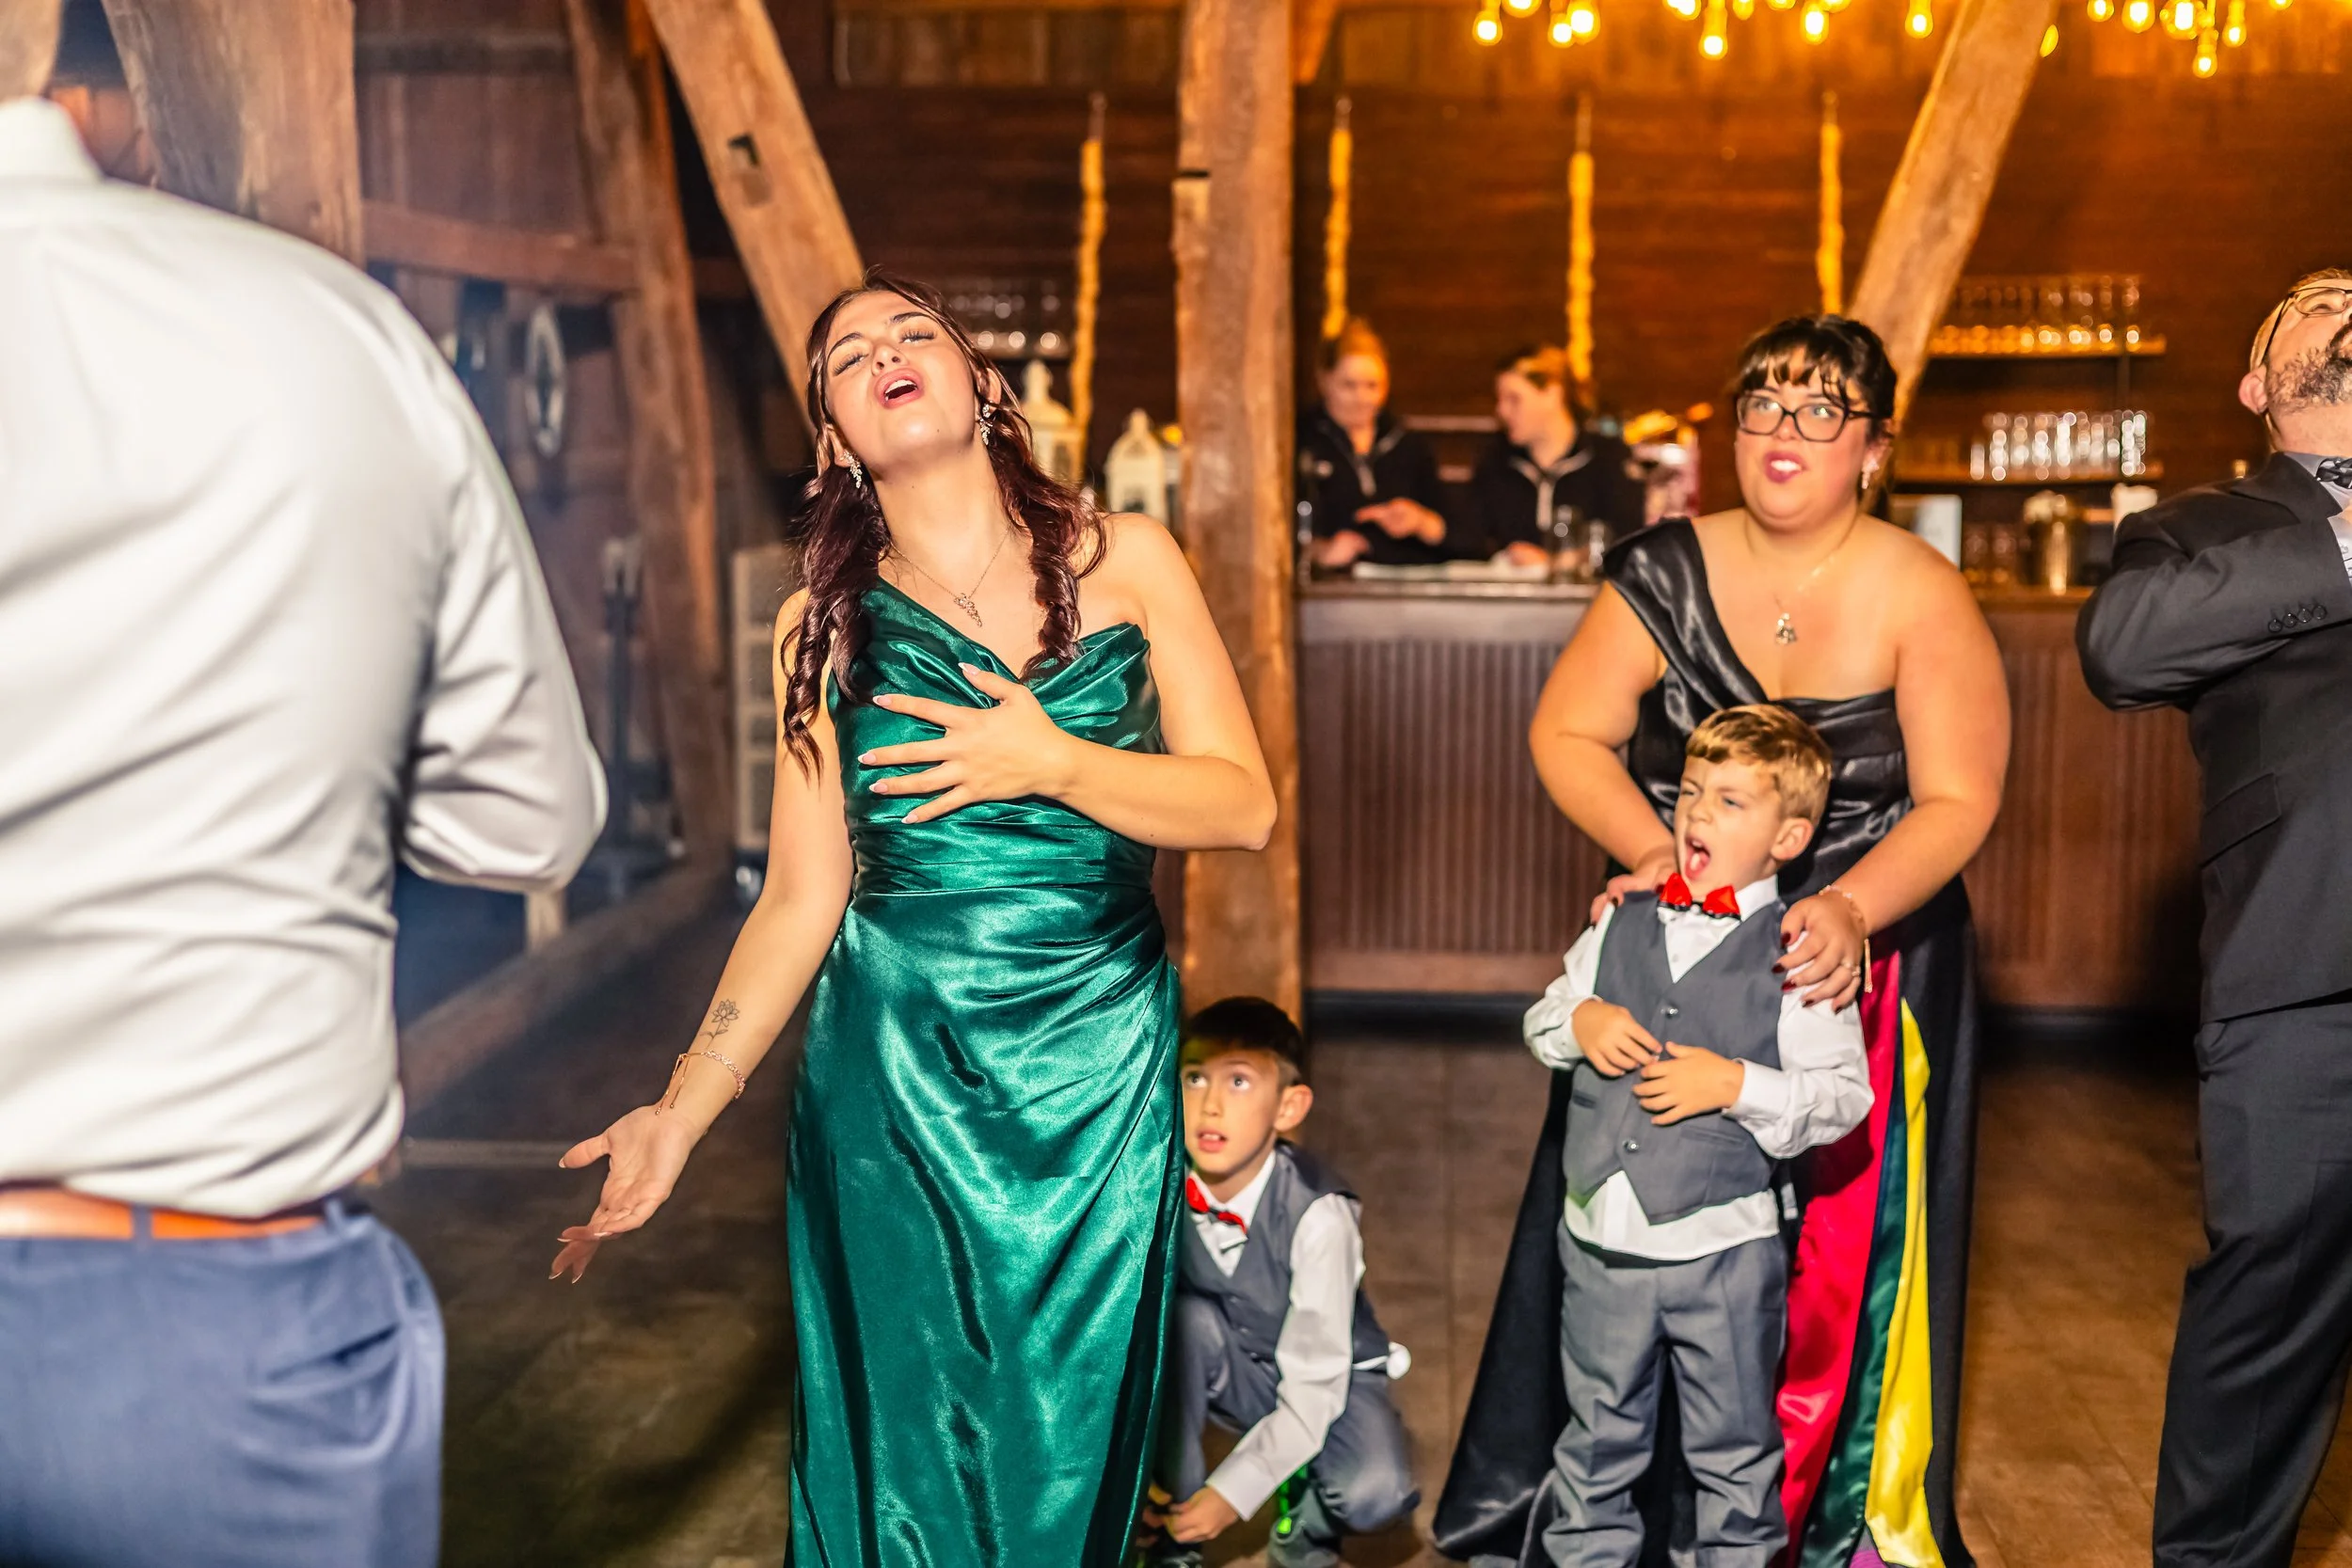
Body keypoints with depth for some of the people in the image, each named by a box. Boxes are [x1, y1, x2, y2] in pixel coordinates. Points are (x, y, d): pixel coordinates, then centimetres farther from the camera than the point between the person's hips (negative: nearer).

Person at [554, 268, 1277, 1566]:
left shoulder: (1126, 562, 2)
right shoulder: (823, 625, 3)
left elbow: (1244, 803, -2)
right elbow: (801, 899, 2)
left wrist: (1050, 762, -15)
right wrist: (680, 1115, -5)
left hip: (1100, 1069, 0)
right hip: (891, 1075, 0)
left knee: (1064, 1445, 8)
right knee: (906, 1453, 8)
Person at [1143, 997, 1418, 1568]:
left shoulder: (1317, 1214, -29)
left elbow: (1315, 1386, -26)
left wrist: (1232, 1493, -32)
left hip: (1326, 1377, -2)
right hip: (1229, 1372, 2)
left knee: (1375, 1493, -32)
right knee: (1182, 1317, -31)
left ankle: (1307, 1520, 6)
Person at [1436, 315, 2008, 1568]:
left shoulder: (1925, 603, -8)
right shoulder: (1668, 574, -2)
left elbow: (1957, 802, -10)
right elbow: (1567, 731, -1)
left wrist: (1849, 911, -27)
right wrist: (1656, 849, -17)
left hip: (1864, 972, -1)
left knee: (1838, 1258, 3)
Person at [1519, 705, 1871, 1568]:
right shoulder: (1622, 923, 4)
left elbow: (1842, 1094, -12)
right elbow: (1542, 1019, 13)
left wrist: (1737, 1085, -22)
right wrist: (1580, 1022, -8)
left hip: (1725, 1248, -4)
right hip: (1602, 1238, 4)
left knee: (1734, 1452, 13)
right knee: (1599, 1441, 20)